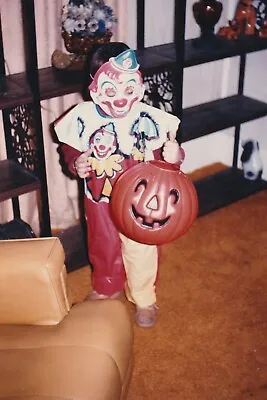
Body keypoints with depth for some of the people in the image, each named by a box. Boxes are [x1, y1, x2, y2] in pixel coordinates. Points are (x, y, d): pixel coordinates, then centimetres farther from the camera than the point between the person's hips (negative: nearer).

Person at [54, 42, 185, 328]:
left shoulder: (149, 119, -17)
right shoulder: (84, 118, -15)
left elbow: (165, 154, -6)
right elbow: (70, 149, 0)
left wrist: (174, 155, -28)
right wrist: (75, 164, -20)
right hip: (100, 201, 2)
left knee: (142, 253, 14)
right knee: (104, 249, 24)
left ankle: (144, 299, 41)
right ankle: (106, 288, 53)